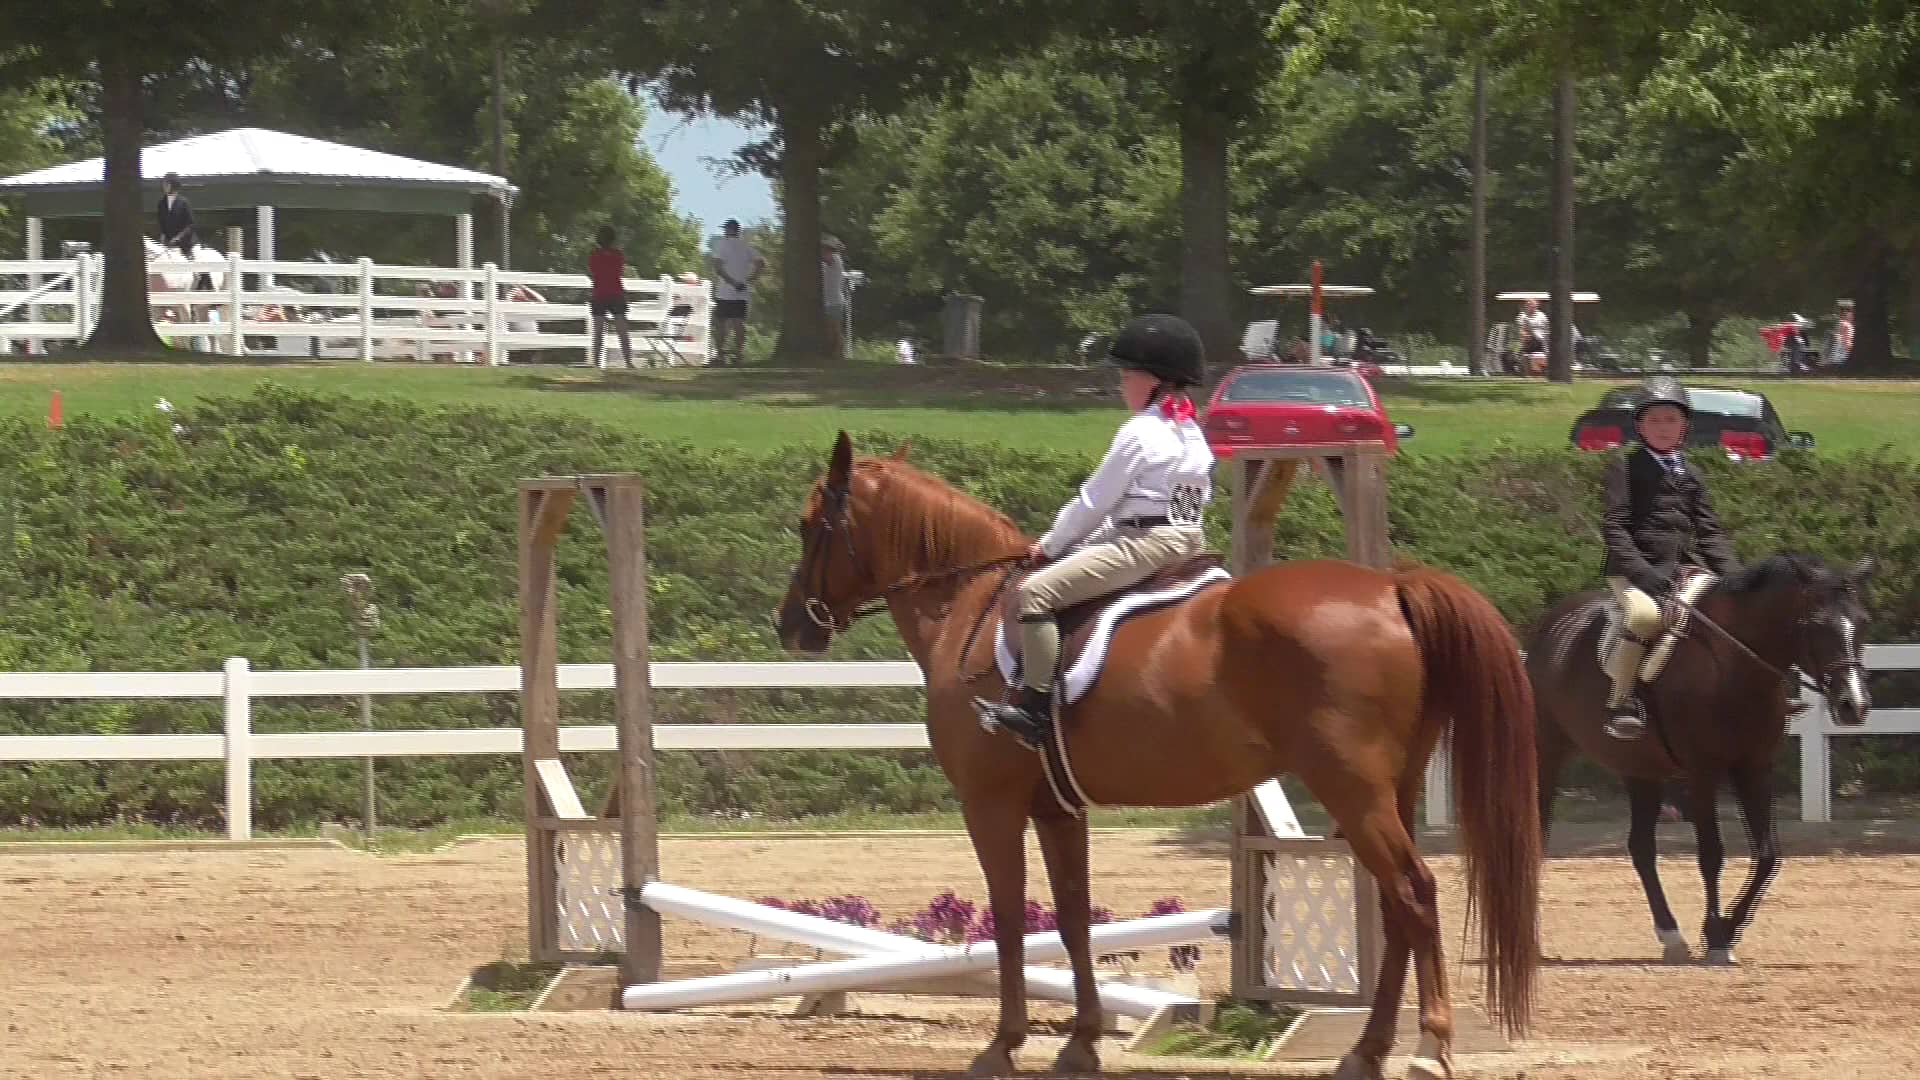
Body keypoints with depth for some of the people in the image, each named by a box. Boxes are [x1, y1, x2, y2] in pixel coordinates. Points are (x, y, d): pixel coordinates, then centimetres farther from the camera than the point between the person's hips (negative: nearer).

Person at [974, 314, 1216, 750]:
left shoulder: (1139, 434, -13)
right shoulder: (1191, 433, 16)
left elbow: (1095, 501, -9)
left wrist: (1052, 545, 5)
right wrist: (1079, 541, 22)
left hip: (1145, 543, -11)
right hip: (1187, 541, 11)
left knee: (1036, 592, -15)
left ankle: (1037, 706, -23)